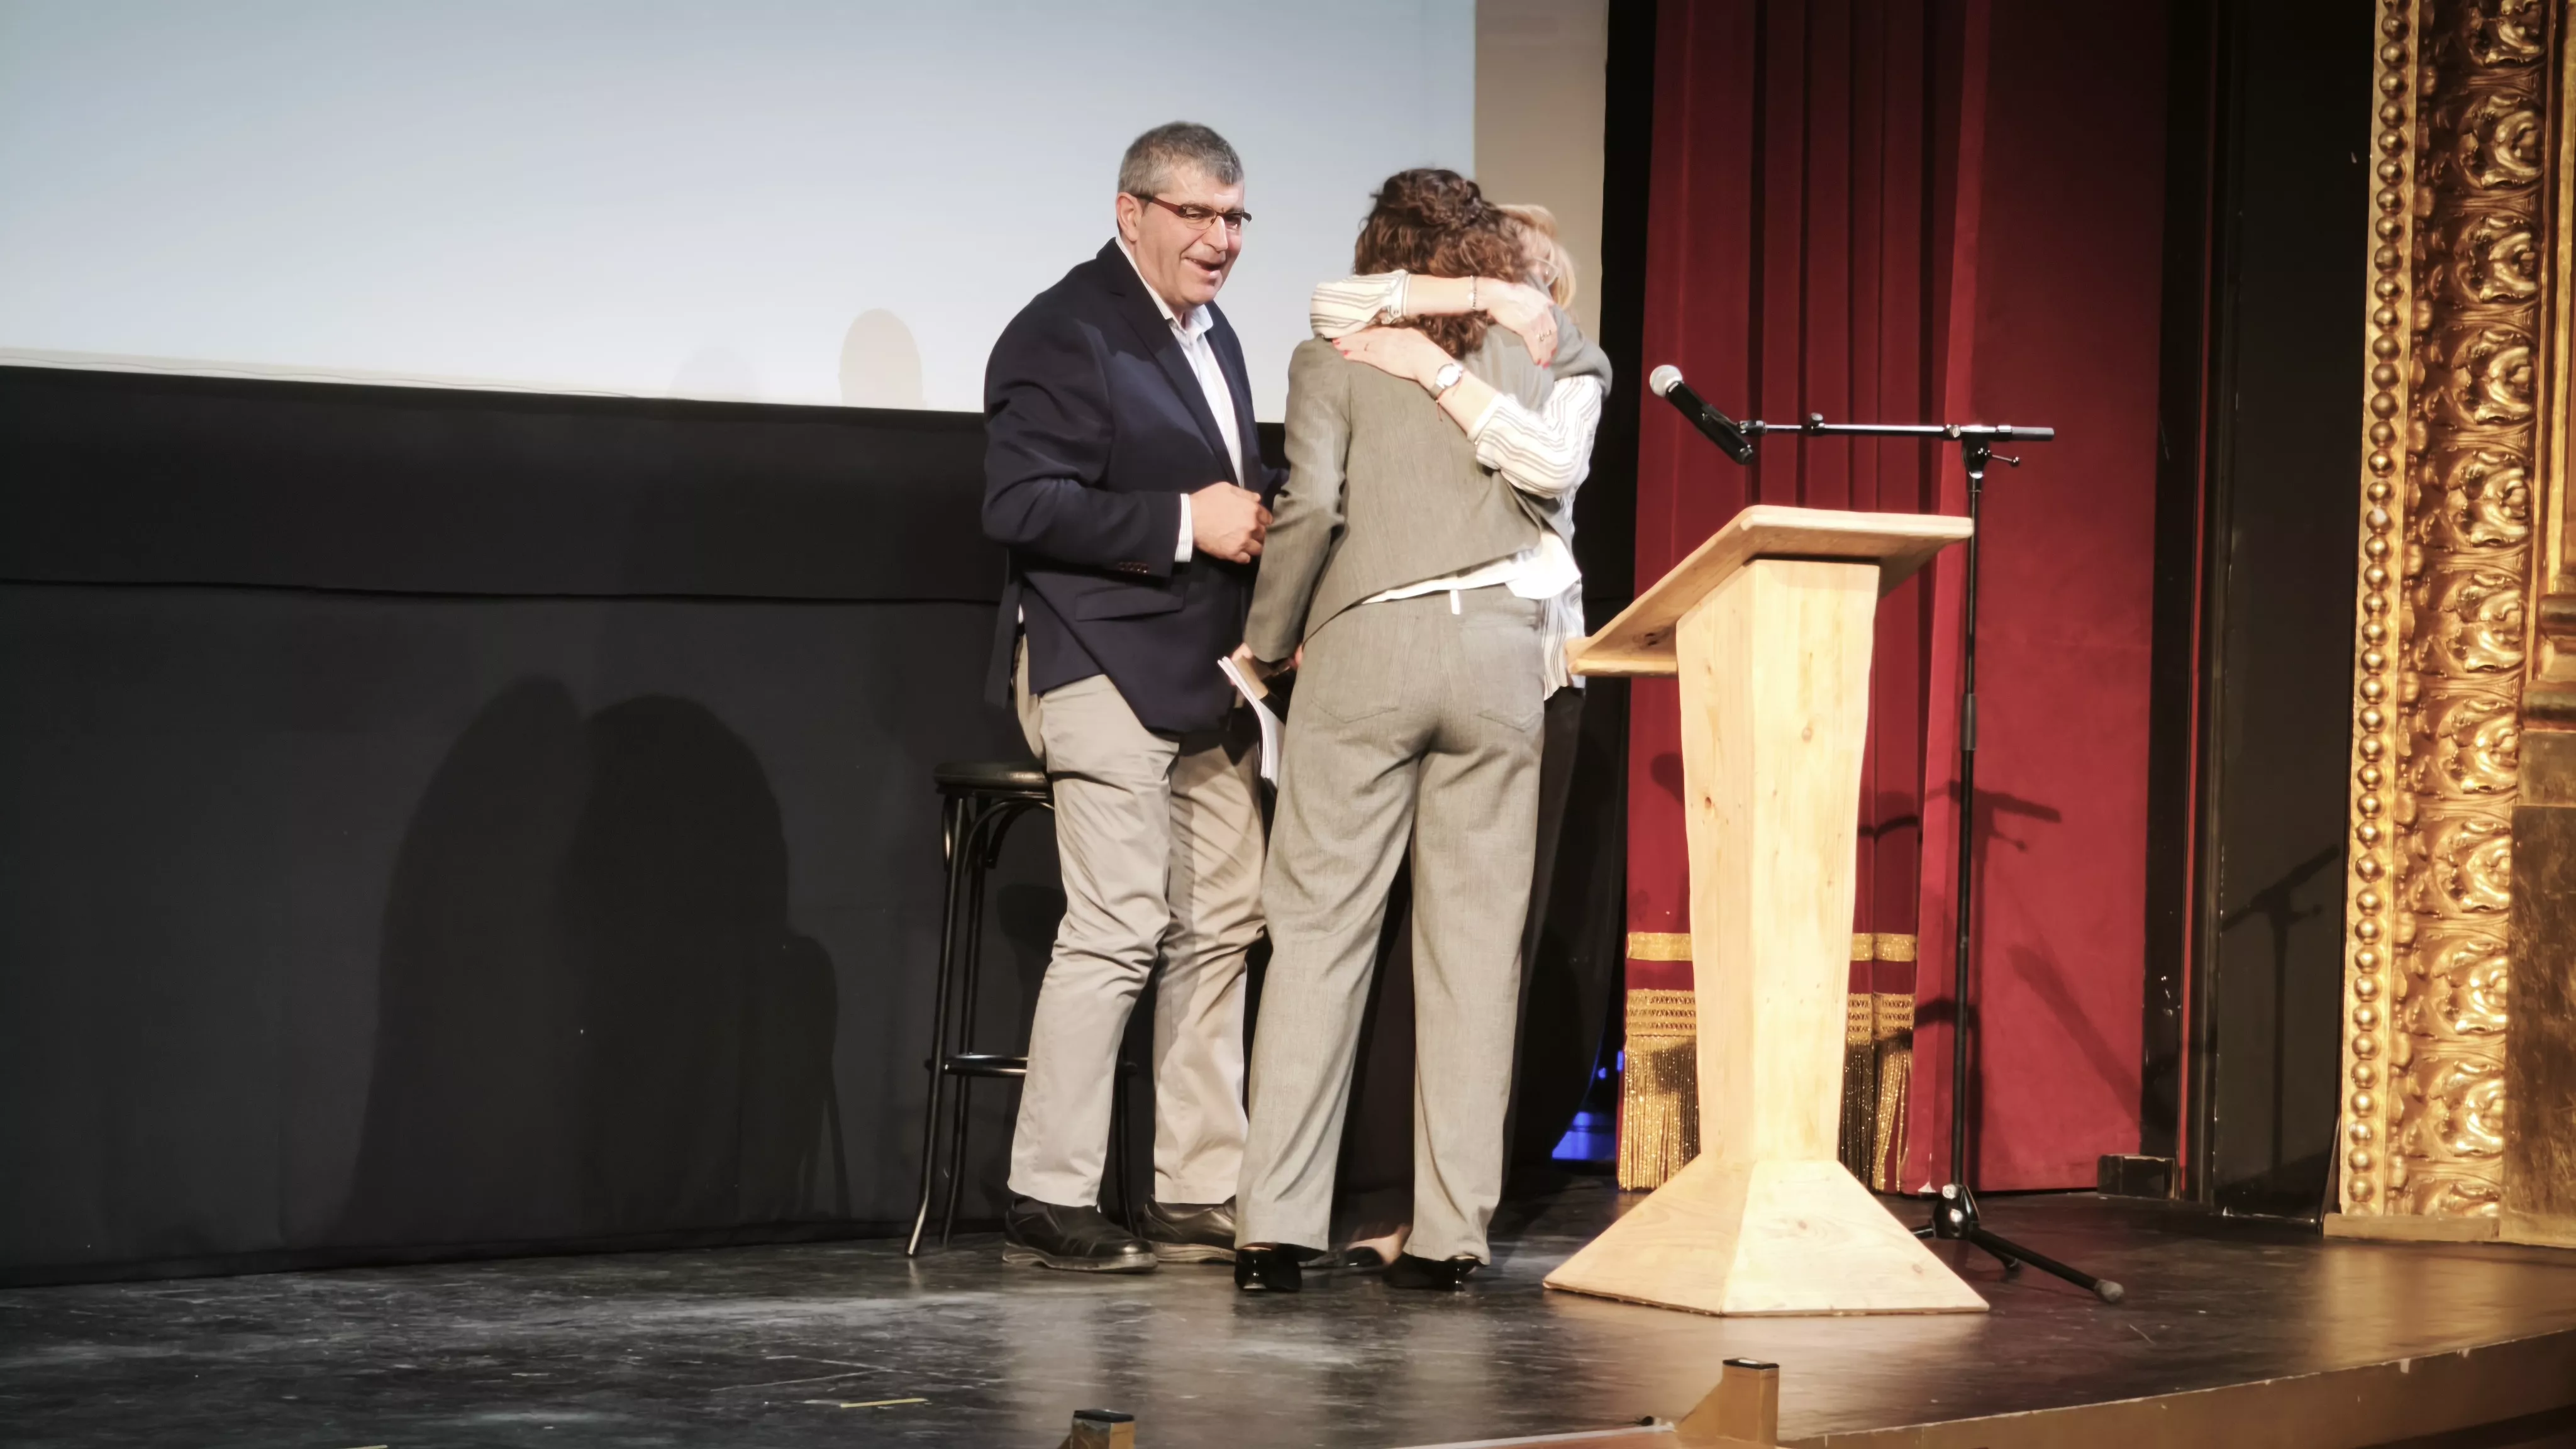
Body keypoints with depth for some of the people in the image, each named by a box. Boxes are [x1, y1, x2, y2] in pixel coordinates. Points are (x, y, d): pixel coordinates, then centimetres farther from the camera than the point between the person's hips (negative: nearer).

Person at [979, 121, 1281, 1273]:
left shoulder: (1212, 335, 20)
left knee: (1221, 926, 8)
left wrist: (1256, 514, 11)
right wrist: (1186, 521, -20)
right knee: (1117, 929, -12)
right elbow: (1022, 506, -18)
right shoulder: (1063, 334, -9)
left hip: (1205, 680, 9)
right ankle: (1048, 1204, -5)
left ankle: (1200, 1196, 15)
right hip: (1108, 669, -9)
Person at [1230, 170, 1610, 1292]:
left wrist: (1270, 641, 1)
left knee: (1320, 931, 1)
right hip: (1498, 661, 2)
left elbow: (1311, 506, -8)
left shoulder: (1332, 362, 1)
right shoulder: (1532, 363, 10)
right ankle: (1449, 1230, 4)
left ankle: (1277, 1223, -3)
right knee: (1476, 941, 5)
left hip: (1364, 650, -2)